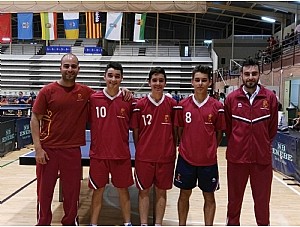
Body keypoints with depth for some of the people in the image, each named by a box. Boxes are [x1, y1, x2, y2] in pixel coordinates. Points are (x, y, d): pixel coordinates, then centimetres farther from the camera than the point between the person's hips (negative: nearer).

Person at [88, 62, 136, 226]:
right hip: (98, 153, 0)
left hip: (122, 154, 0)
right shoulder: (93, 98, -2)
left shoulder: (129, 101, -2)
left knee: (123, 190, 12)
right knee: (97, 190, 11)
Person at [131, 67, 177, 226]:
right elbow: (135, 131, 3)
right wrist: (140, 149, 1)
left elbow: (175, 130, 5)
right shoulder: (140, 105, -3)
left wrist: (172, 150, 2)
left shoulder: (172, 104, -1)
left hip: (166, 156, 1)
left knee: (161, 190, 11)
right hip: (144, 156, 0)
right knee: (143, 190, 8)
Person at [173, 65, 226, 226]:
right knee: (184, 194, 13)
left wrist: (210, 149, 4)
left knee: (209, 196, 11)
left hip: (209, 160, 0)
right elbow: (179, 130, 6)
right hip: (186, 158, 1)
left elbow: (219, 132, 4)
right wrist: (187, 147, 5)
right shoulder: (183, 105, -2)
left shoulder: (217, 107, -4)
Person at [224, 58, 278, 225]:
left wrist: (263, 145, 9)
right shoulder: (232, 98, -2)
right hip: (236, 156, 0)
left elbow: (272, 129, 6)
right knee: (234, 199, 13)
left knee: (262, 200, 10)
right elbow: (228, 127, 7)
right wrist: (238, 143, 9)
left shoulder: (270, 97, -2)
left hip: (262, 157, 0)